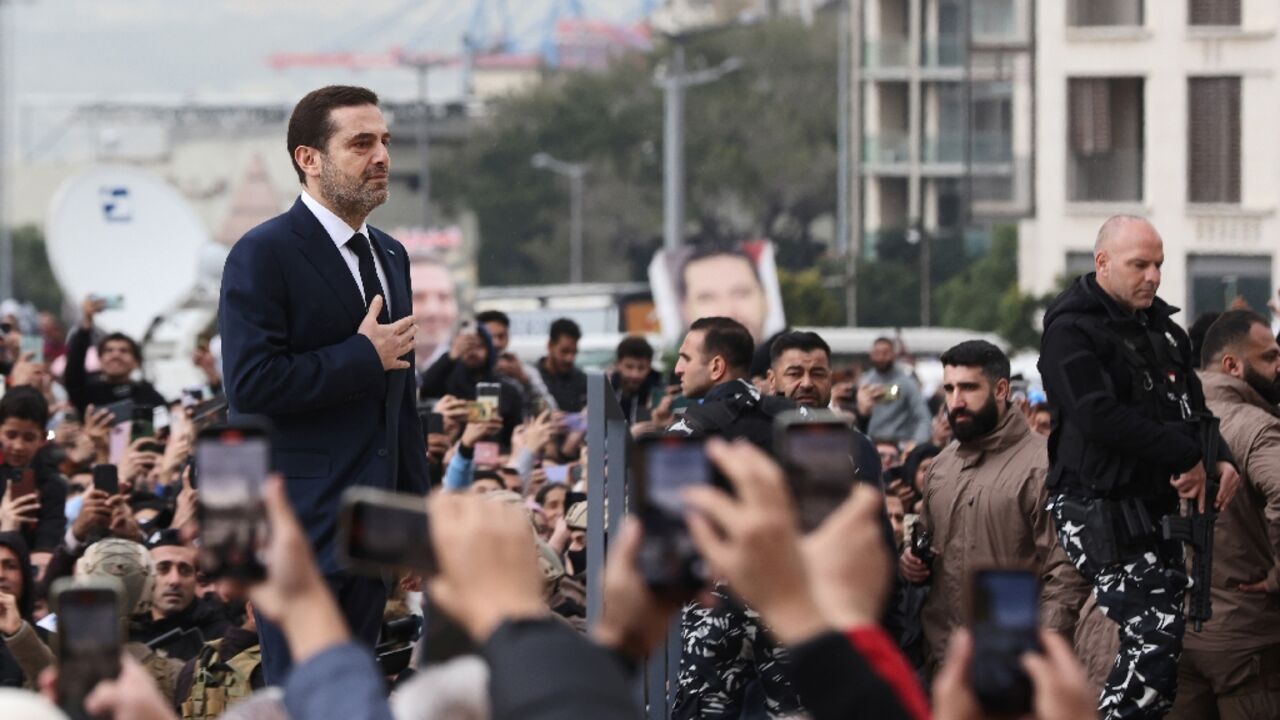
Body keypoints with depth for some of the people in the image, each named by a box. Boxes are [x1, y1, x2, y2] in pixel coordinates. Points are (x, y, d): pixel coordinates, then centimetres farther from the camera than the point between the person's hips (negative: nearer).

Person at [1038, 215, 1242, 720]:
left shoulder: (1162, 329, 17)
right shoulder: (1071, 332, -9)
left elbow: (1193, 408, 19)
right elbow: (1100, 417, -21)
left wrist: (1221, 459, -4)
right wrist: (1187, 457, -19)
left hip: (1156, 505, 9)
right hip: (1100, 506, -9)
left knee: (1157, 639, 9)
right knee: (1156, 637, -17)